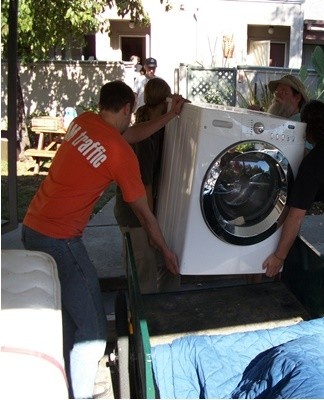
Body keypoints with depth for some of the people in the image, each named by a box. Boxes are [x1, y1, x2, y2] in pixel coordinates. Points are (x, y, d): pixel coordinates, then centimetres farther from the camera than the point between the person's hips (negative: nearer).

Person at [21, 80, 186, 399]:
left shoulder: (82, 121, 6)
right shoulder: (121, 154, -14)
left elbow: (131, 135, 22)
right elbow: (143, 213, -4)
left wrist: (171, 116, 27)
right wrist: (165, 250, 10)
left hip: (32, 228, 9)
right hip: (59, 240, -9)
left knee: (66, 319, 23)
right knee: (91, 331, 1)